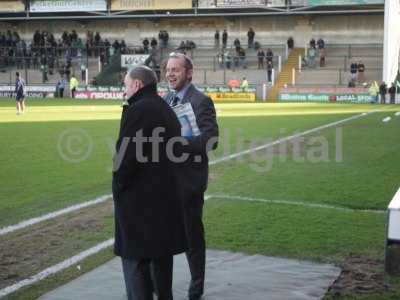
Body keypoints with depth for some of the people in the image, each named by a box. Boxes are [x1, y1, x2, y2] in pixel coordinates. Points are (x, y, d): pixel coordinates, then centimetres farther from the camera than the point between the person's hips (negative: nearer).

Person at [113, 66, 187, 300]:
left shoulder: (137, 110, -15)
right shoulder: (167, 110, 13)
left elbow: (125, 155, -19)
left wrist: (119, 184, -4)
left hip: (138, 199, -9)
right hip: (167, 196, 9)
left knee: (135, 260, -1)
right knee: (162, 255, 19)